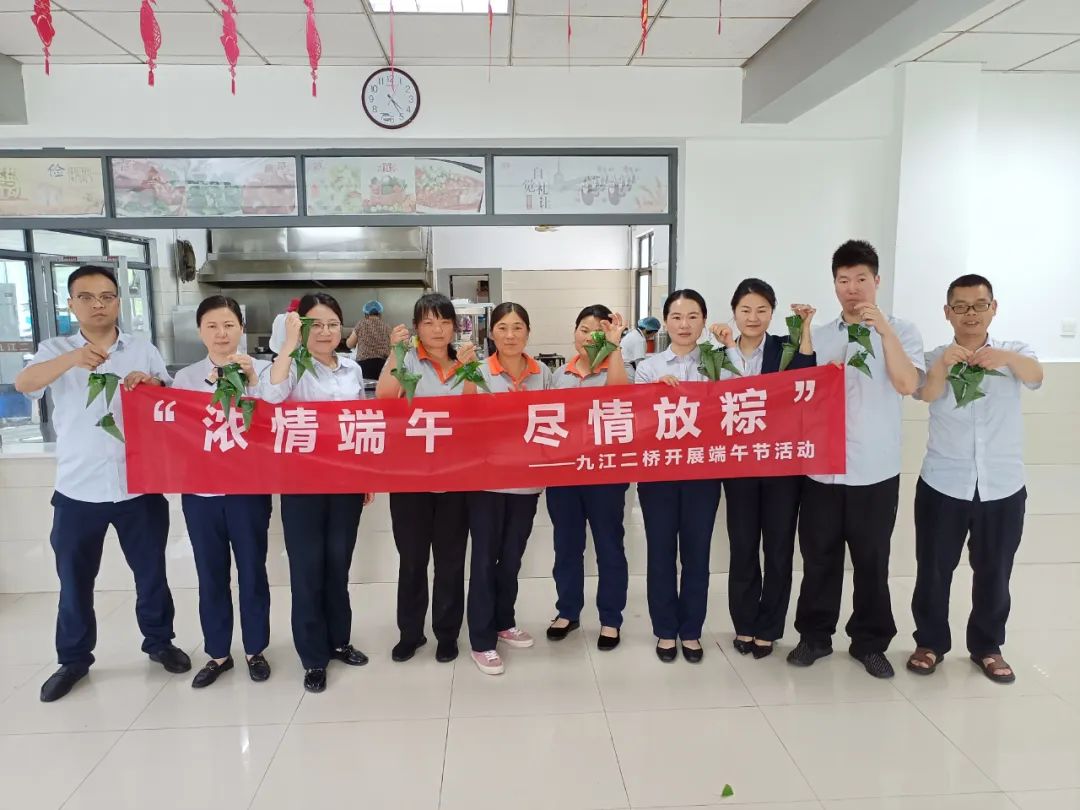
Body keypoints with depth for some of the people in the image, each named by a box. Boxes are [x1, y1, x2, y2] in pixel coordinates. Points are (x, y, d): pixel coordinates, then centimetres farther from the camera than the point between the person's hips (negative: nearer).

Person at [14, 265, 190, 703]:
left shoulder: (144, 350, 4)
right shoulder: (55, 351, 1)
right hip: (78, 489, 0)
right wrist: (71, 359, -38)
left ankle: (159, 641, 31)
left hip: (139, 485, 1)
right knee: (75, 580, 12)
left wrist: (150, 384, -20)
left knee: (151, 572, 12)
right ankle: (73, 659, 29)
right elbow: (24, 383, -18)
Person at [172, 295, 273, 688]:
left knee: (252, 572, 9)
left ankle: (255, 650, 27)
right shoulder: (185, 377, 4)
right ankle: (217, 653, 29)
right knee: (211, 576, 12)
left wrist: (251, 381, -20)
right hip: (200, 491, 2)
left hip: (248, 489, -2)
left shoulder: (261, 370, -1)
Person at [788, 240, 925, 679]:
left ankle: (870, 642, 26)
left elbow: (908, 384, -17)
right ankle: (815, 635, 25)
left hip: (875, 470, -2)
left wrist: (883, 327, -20)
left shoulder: (901, 332, 0)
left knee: (872, 560, 10)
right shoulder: (819, 336, 7)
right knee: (819, 557, 10)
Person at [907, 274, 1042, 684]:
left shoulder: (1013, 353, 1)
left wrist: (1006, 358, -46)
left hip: (1003, 487, 1)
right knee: (934, 569, 8)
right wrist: (943, 364, -46)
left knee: (994, 573, 13)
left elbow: (1035, 376, -23)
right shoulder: (935, 359, -2)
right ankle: (930, 642, 26)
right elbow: (927, 393, -24)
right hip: (942, 486, -1)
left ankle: (987, 647, 32)